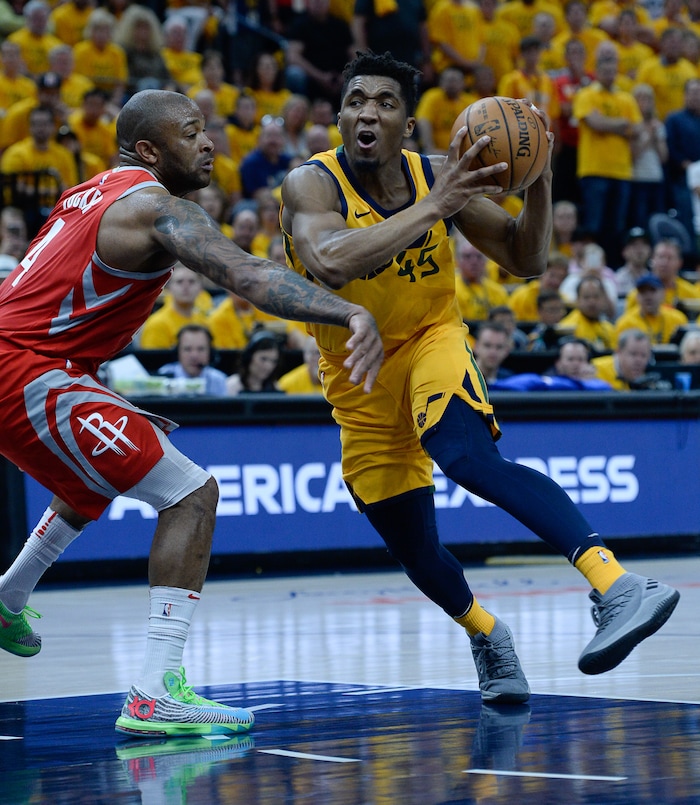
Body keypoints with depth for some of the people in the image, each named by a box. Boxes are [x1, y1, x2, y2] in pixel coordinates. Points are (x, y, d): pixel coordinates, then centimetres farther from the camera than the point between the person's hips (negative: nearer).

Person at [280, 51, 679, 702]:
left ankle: (616, 587, -49)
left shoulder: (438, 175, -9)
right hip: (359, 380, 1)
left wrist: (538, 181, -20)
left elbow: (526, 260, -2)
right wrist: (433, 207, -42)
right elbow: (330, 263, -41)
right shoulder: (311, 185, -20)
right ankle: (484, 632, 44)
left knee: (470, 459, -34)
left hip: (431, 340, -1)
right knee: (414, 552, 10)